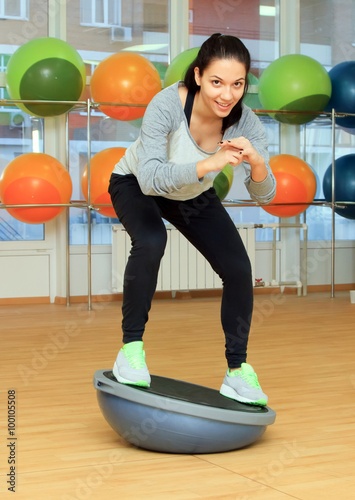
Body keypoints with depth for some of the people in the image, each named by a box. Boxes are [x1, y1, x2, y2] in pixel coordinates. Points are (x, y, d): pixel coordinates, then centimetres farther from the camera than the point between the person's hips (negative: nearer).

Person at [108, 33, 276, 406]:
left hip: (195, 195, 4)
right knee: (151, 242, -35)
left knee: (239, 270, -11)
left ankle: (237, 372, 7)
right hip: (136, 185, -3)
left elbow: (263, 196, -27)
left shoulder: (245, 122, -27)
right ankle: (131, 347, -16)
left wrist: (256, 162, -48)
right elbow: (150, 179, -44)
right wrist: (208, 164, -56)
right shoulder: (167, 104, -37)